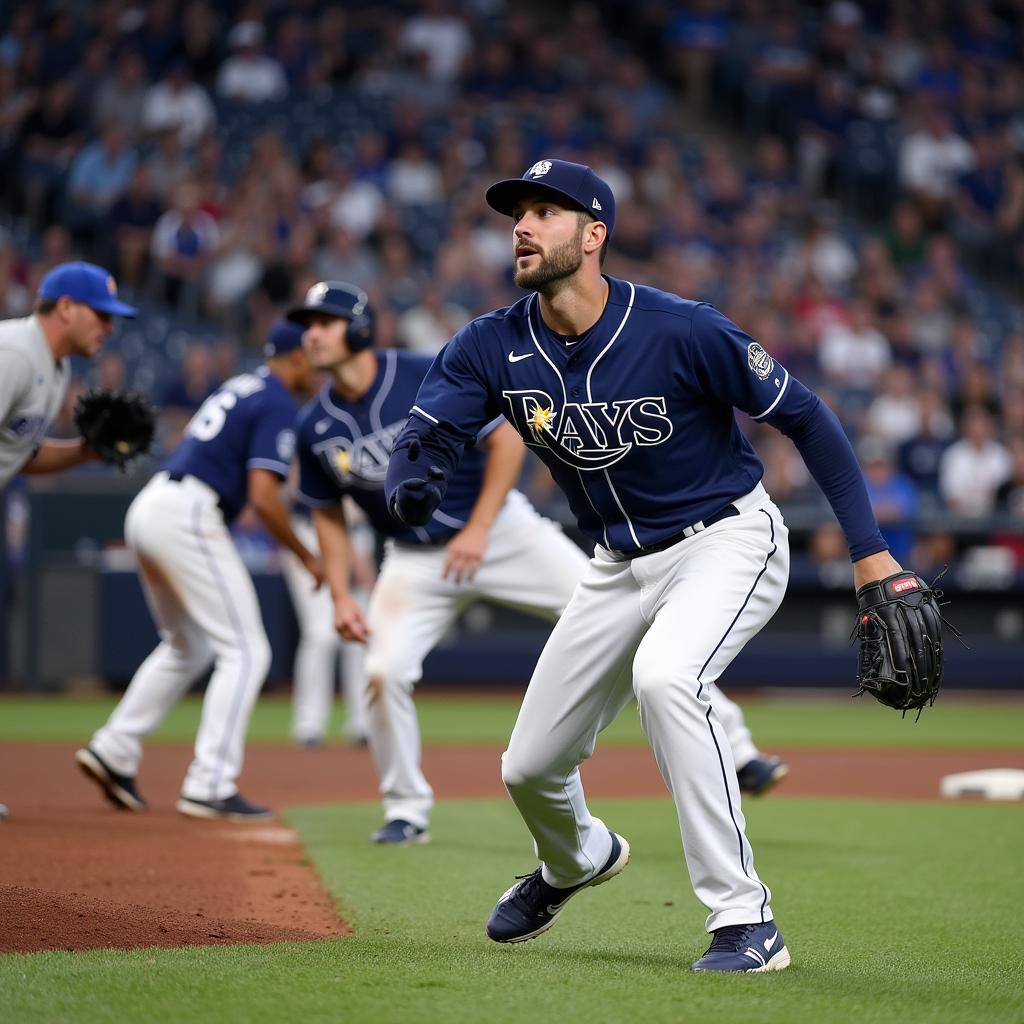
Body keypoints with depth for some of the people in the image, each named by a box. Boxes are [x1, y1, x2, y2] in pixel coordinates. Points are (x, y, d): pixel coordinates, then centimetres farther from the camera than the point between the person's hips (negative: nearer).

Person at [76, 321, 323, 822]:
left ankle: (113, 750, 18)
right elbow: (264, 497, -15)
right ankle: (210, 786, -12)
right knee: (245, 650, -6)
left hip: (148, 505, 9)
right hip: (189, 516, -9)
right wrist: (306, 556, -5)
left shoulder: (237, 388, 22)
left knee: (188, 647, 23)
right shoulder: (279, 406, -7)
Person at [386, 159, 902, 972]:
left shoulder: (680, 332, -23)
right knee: (529, 769, 9)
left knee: (663, 673, -36)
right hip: (621, 563, 6)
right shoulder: (492, 348, -11)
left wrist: (870, 550, -16)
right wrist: (412, 493, -45)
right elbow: (423, 442, -20)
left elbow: (802, 415, -15)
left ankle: (747, 921, -28)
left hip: (729, 540, -5)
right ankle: (577, 859, 49)